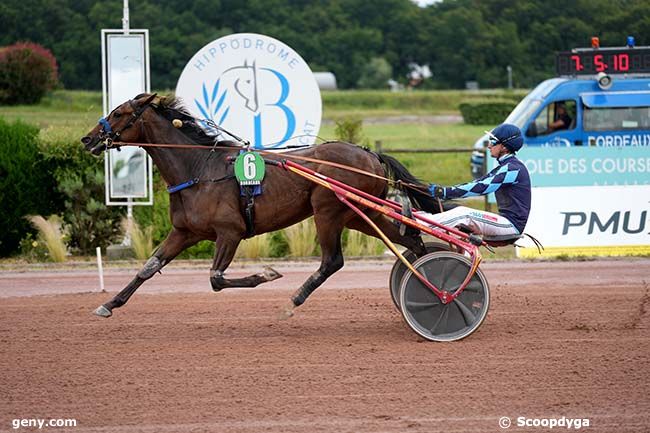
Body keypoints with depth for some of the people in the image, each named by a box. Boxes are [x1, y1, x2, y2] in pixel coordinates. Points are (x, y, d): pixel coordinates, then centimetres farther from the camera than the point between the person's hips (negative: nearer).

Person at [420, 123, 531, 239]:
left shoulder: (514, 168, -15)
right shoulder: (504, 167, 18)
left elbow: (482, 188, -22)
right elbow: (477, 183, 13)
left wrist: (445, 192, -23)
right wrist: (444, 191, 1)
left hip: (512, 225, -10)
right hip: (506, 221, 10)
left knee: (463, 213, -21)